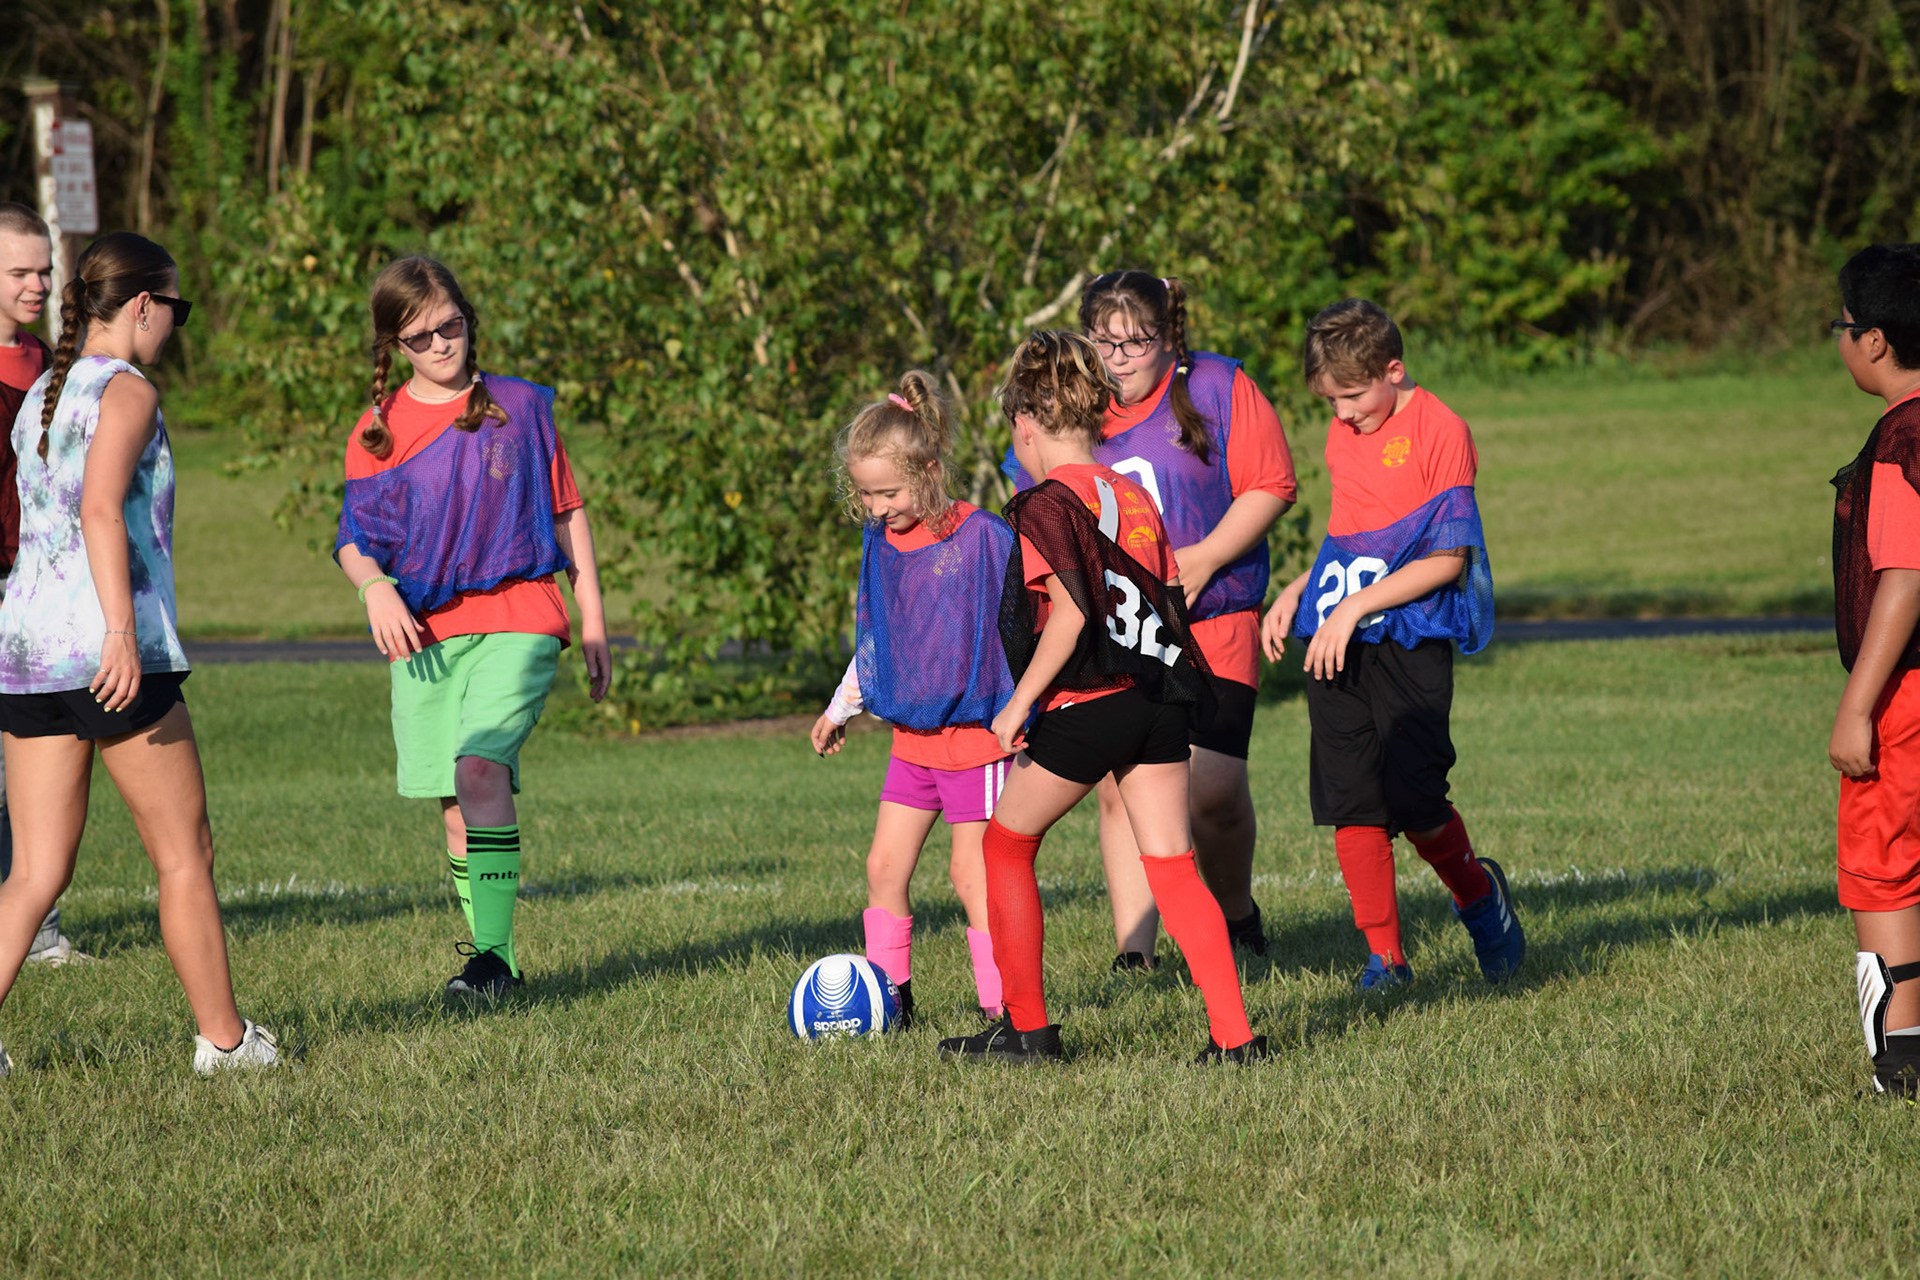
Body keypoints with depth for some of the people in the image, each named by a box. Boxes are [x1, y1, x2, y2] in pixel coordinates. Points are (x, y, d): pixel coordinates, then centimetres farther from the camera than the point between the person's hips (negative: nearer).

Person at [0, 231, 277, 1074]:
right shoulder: (126, 393, -7)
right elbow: (101, 508, -20)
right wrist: (122, 634, -26)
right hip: (111, 655, -7)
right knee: (184, 853, 7)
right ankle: (223, 1037, 16)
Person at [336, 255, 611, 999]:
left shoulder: (520, 408, 6)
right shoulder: (377, 434, 8)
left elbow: (568, 514, 12)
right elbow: (353, 539, 8)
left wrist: (593, 620, 9)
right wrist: (374, 586, -15)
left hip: (518, 619, -3)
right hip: (425, 634, 3)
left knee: (480, 767, -24)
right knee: (455, 808, 4)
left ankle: (494, 952, -27)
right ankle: (491, 963, 15)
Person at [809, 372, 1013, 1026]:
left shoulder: (983, 537, -14)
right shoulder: (881, 544, 6)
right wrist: (840, 708, 28)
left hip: (975, 733, -7)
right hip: (911, 738, 7)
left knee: (971, 872, -5)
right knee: (884, 866, 6)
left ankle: (1005, 1005, 1)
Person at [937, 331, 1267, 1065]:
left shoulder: (1046, 505, -7)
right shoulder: (1134, 496, 14)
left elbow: (1071, 611, -17)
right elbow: (1172, 597, 14)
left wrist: (1020, 702, -11)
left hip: (1087, 702, -6)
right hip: (1162, 699, 6)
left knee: (1006, 845, 12)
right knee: (1172, 866, 6)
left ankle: (1026, 1028, 14)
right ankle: (1234, 1036, -4)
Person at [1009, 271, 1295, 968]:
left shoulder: (1217, 387, -3)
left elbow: (1270, 487, -3)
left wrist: (1204, 558, -14)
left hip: (1212, 621, -3)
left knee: (1215, 789, -9)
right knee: (1119, 787, -6)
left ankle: (1235, 912, 20)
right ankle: (1133, 952, 0)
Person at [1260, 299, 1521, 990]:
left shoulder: (1439, 429, -8)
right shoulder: (1343, 435, 15)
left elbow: (1447, 558, -11)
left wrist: (1356, 606, -15)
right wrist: (1295, 594, 13)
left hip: (1409, 641, -6)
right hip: (1336, 642, 6)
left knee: (1413, 799, -11)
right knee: (1350, 804, 1)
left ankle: (1478, 893, 18)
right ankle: (1385, 957, 8)